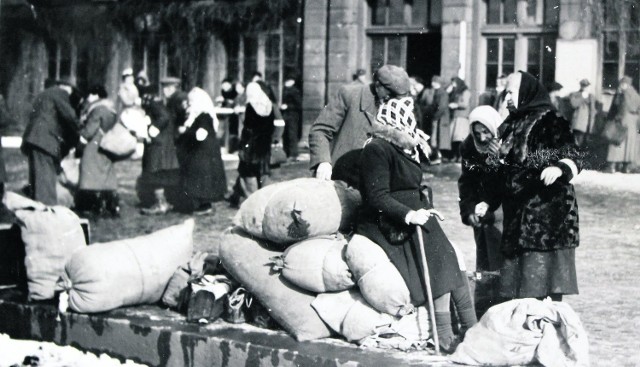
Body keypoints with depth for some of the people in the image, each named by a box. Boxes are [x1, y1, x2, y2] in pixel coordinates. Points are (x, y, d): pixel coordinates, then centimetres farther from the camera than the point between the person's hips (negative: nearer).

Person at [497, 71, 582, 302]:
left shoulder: (551, 123, -7)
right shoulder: (511, 126, 15)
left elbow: (573, 157, -14)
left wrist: (559, 168, -35)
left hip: (548, 211, -8)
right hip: (517, 212, 8)